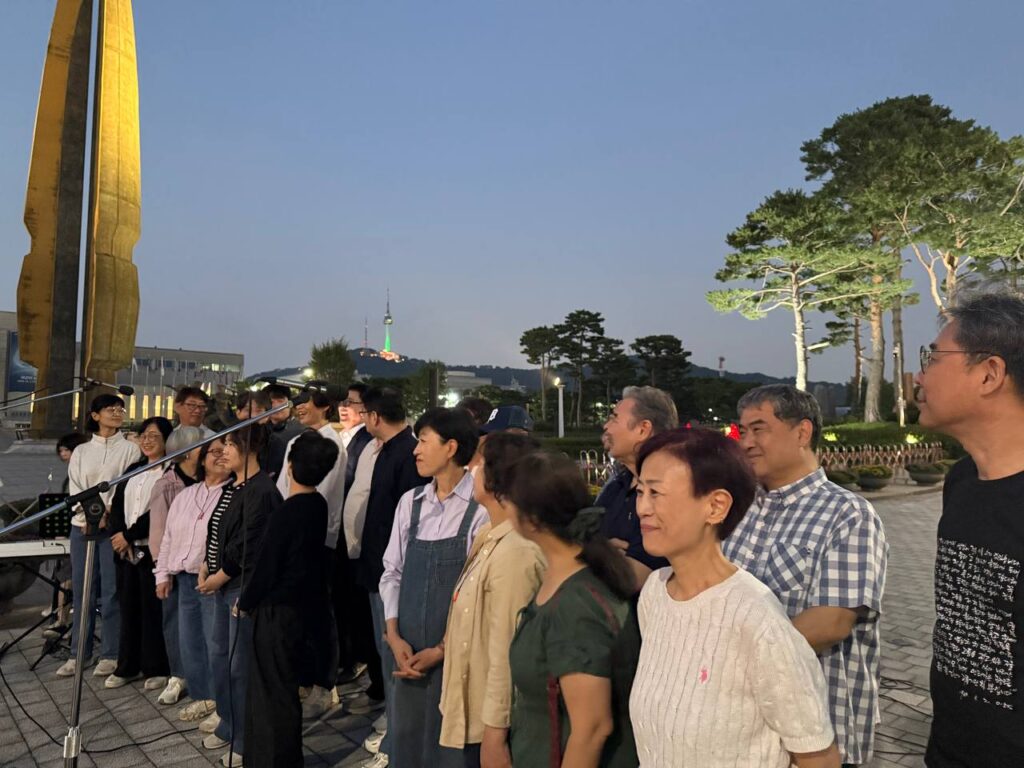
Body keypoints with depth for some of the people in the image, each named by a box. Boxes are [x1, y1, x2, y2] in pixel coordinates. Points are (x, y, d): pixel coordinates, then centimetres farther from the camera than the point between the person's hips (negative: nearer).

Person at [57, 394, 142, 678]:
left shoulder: (130, 448, 4)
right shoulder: (81, 452, 13)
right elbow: (74, 488, 6)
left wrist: (105, 515, -14)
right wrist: (87, 514, -10)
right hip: (82, 525, 3)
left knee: (111, 591, -3)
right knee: (81, 591, 7)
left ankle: (110, 655, 6)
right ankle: (79, 653, 17)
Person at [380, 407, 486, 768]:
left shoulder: (481, 507, -15)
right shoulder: (410, 502, 4)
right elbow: (392, 573, 9)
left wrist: (441, 650, -10)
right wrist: (394, 636, -2)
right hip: (408, 654, 5)